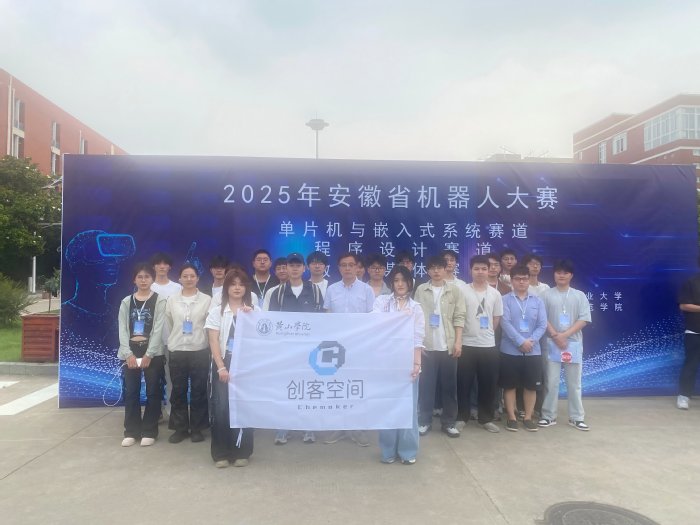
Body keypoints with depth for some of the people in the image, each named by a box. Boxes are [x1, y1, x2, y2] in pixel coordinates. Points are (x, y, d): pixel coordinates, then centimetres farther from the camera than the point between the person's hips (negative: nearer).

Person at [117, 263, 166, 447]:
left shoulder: (159, 301, -1)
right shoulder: (126, 302, 8)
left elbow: (158, 329, -7)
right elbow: (122, 330, 2)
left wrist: (149, 354, -13)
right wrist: (128, 354, -8)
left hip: (153, 353, -2)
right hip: (130, 352, 3)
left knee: (152, 392, 1)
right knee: (131, 392, 5)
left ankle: (149, 431, 12)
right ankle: (131, 431, 16)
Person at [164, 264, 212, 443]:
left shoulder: (207, 300, -3)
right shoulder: (172, 300, 5)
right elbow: (168, 324, 12)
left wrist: (199, 338, 0)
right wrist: (176, 339, 13)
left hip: (200, 350, -2)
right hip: (177, 351, 2)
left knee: (198, 391, 5)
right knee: (178, 391, 8)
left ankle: (197, 428, 17)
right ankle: (180, 428, 20)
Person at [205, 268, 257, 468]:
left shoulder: (254, 311, 6)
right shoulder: (216, 312, 5)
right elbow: (213, 341, -3)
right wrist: (221, 367, -11)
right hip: (223, 364, 0)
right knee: (221, 407, -1)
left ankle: (241, 452, 14)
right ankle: (221, 453, 12)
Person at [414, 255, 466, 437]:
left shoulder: (454, 290, 3)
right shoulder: (421, 290, 3)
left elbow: (459, 318, 1)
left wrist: (458, 342, -6)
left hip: (448, 346, 0)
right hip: (426, 346, 0)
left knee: (449, 385, 7)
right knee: (426, 385, 5)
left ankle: (448, 422, 19)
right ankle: (424, 421, 16)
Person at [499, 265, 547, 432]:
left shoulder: (538, 301, 7)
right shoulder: (505, 300, -2)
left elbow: (542, 325, 0)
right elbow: (505, 323, -11)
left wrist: (531, 341, -14)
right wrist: (521, 341, -18)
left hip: (533, 351, 3)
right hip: (510, 350, -2)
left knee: (531, 386, 8)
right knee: (510, 385, 5)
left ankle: (528, 418, 22)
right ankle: (511, 418, 17)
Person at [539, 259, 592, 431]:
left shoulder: (579, 295, 4)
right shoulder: (547, 295, 2)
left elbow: (584, 319, -3)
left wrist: (564, 335, -12)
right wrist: (555, 336, -13)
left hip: (573, 343, 1)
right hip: (553, 344, -1)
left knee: (574, 382, 8)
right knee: (551, 381, 3)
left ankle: (576, 417, 18)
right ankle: (549, 416, 12)